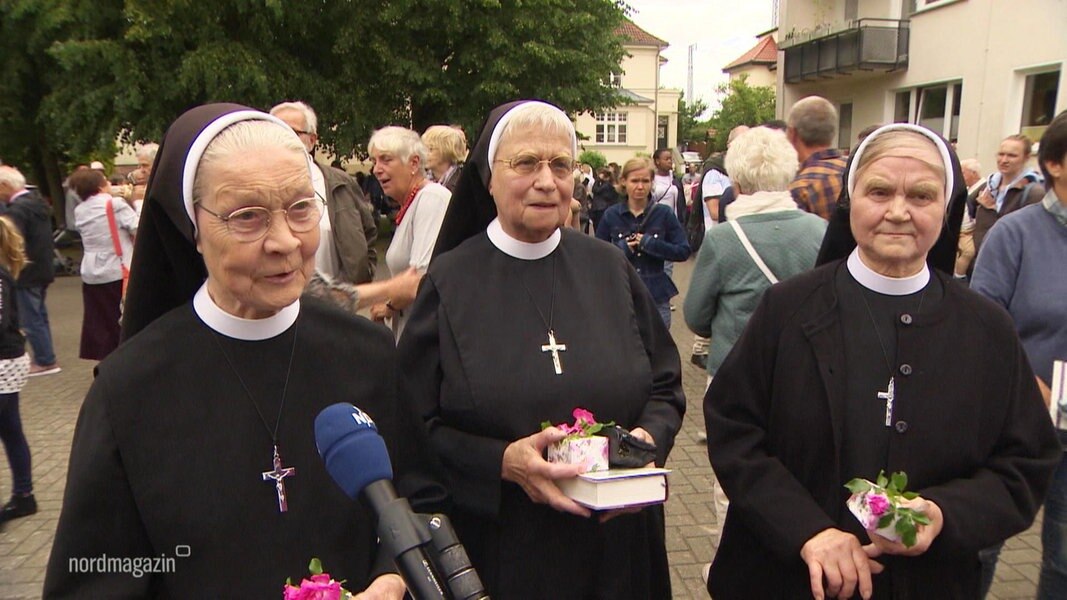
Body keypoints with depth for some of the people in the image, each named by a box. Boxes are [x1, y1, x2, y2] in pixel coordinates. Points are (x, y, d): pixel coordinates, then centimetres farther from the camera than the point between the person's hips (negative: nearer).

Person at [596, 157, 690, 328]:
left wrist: (650, 244, -14)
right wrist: (620, 249, -14)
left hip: (656, 298, 0)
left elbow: (683, 251, -3)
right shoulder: (611, 215, 2)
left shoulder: (664, 214, 1)